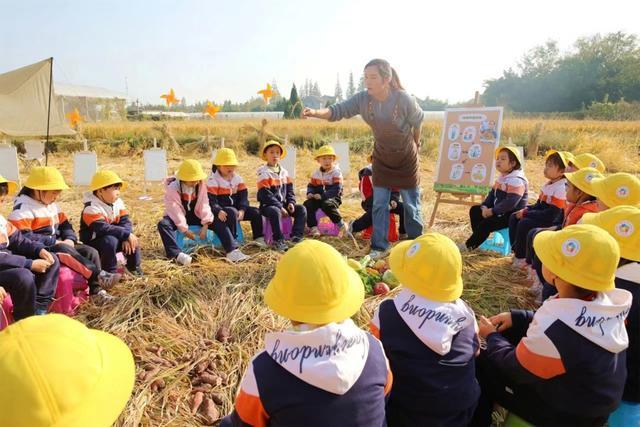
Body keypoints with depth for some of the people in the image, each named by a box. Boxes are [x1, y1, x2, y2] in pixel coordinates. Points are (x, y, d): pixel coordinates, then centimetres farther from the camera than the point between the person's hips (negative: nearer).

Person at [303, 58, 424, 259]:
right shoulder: (362, 99, -17)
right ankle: (379, 247, 16)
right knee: (379, 204, 4)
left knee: (411, 204, 9)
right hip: (382, 158, 3)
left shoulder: (404, 100, -26)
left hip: (406, 158, -3)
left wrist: (414, 144, 5)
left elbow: (418, 120, -9)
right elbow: (338, 111, -23)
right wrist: (316, 112, -43)